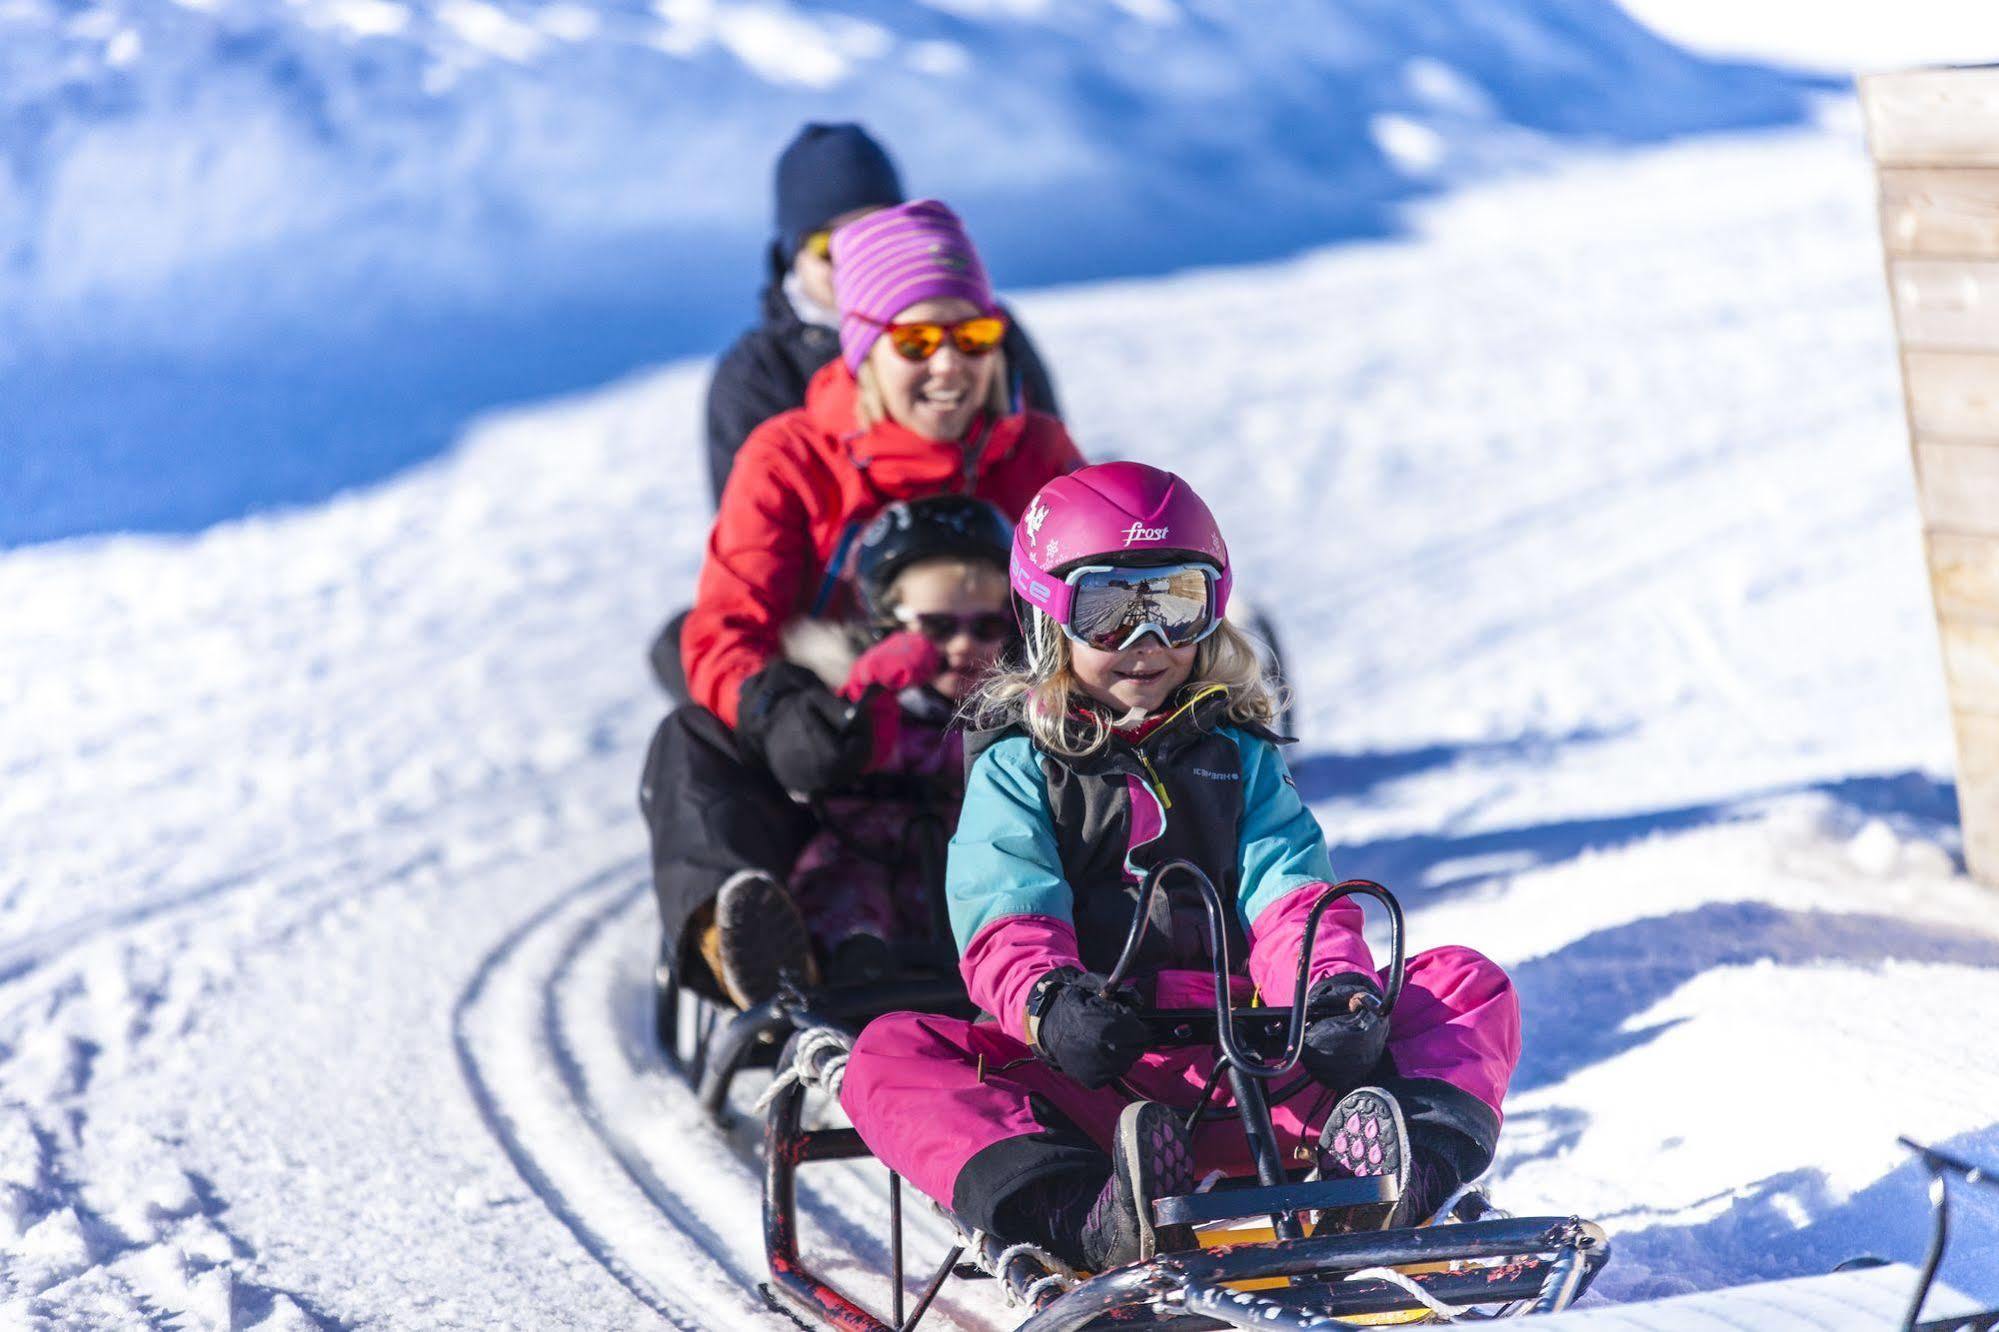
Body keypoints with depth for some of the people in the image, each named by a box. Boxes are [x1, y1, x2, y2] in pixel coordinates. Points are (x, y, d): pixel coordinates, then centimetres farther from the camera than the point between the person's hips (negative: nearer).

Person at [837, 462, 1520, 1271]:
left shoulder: (1238, 754, 21)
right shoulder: (1017, 770, 13)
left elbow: (1291, 899, 5)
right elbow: (1006, 926, -4)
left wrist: (1338, 987, -20)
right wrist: (1049, 1000, -29)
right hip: (1094, 1078, -2)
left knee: (1470, 989, -15)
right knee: (888, 1058, -28)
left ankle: (1374, 1181, -46)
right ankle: (1093, 1222, -53)